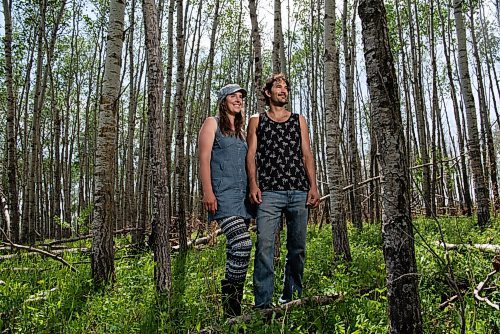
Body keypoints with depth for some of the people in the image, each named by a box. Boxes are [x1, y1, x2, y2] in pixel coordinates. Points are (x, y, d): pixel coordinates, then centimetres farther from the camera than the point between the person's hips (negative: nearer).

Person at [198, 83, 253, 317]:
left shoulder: (240, 131, 25)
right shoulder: (212, 123, 6)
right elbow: (204, 158, -5)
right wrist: (207, 191, -16)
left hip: (243, 195, 7)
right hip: (223, 193, -7)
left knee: (235, 250, 5)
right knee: (242, 244, -22)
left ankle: (232, 303, 12)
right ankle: (231, 302, -12)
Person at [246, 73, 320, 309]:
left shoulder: (299, 120, 19)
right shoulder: (256, 121, 14)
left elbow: (307, 155, 13)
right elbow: (251, 154, 6)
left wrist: (313, 186, 1)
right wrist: (253, 184, -9)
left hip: (299, 192, 3)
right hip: (269, 192, -2)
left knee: (297, 247, 6)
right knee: (265, 245, -12)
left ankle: (290, 297, 20)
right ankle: (263, 303, -6)